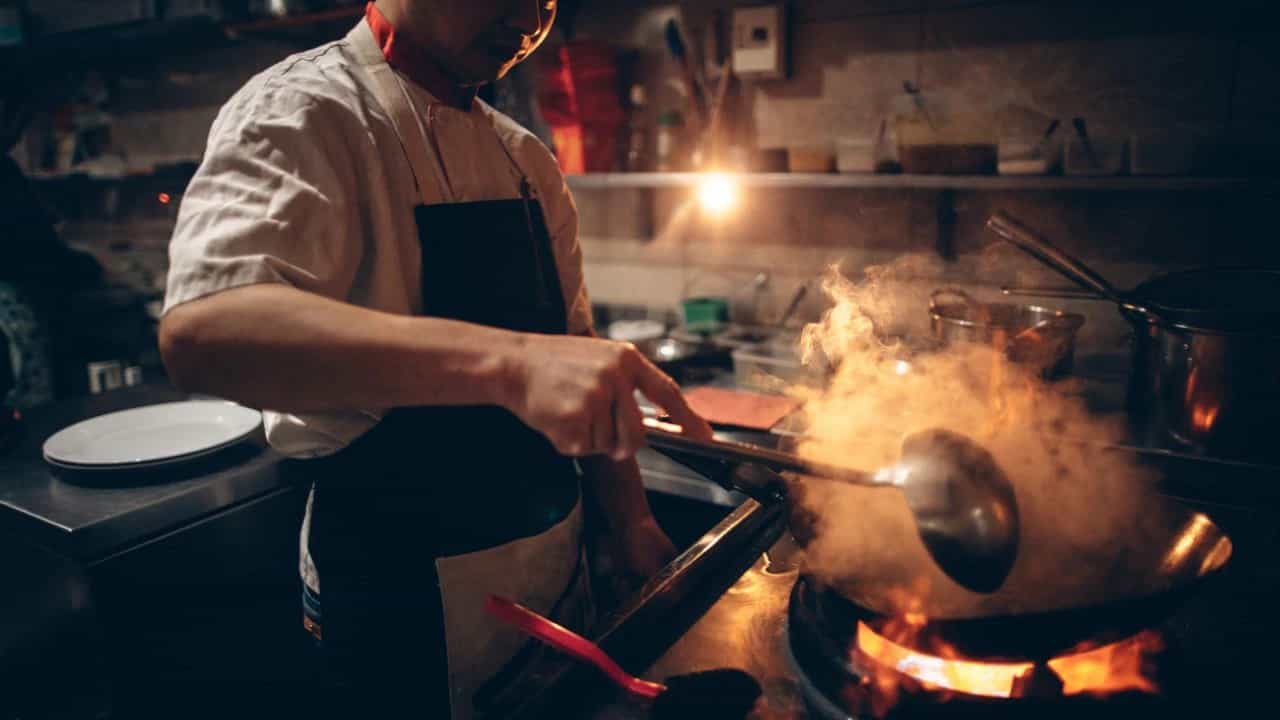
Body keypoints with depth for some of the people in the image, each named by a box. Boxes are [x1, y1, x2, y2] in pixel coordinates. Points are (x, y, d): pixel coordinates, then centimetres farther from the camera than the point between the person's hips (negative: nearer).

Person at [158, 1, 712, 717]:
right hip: (404, 587, -7)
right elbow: (202, 329, -33)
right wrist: (507, 361, -44)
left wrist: (630, 519, 4)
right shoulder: (300, 113, -14)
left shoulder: (524, 159, 8)